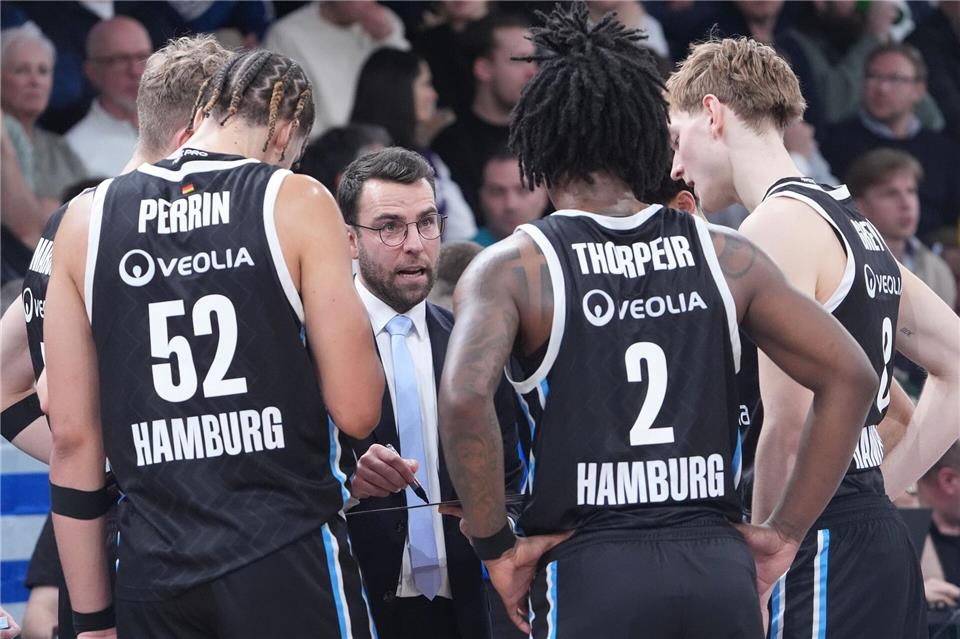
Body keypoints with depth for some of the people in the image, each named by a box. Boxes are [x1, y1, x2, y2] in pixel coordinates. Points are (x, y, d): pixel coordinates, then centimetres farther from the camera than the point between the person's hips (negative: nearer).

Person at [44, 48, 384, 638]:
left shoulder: (87, 219, 8)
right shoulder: (298, 203, -2)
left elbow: (72, 437, 7)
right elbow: (357, 412, -5)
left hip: (156, 573, 3)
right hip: (288, 561, -3)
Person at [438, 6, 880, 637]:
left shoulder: (513, 268, 0)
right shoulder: (724, 256, 10)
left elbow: (465, 395, -19)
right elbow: (851, 376, 6)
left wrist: (495, 546, -8)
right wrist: (786, 532, 10)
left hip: (591, 573, -3)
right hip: (720, 569, 3)